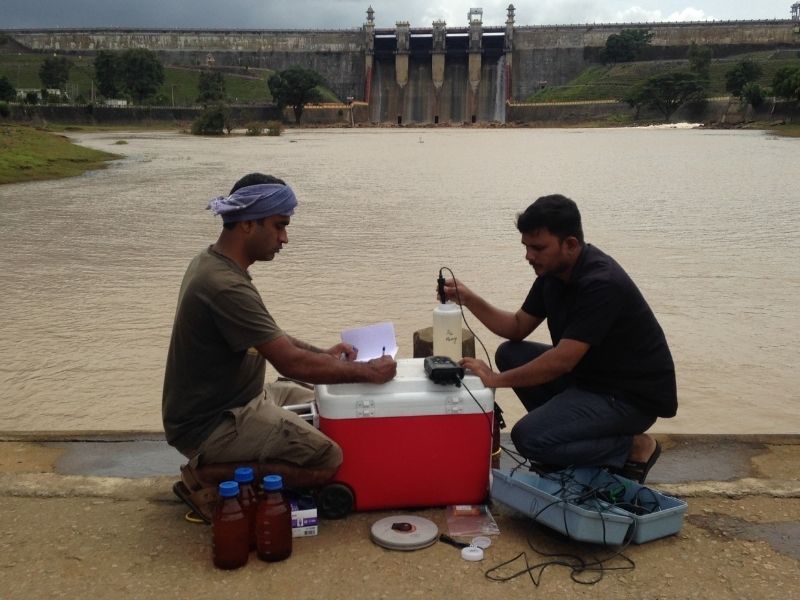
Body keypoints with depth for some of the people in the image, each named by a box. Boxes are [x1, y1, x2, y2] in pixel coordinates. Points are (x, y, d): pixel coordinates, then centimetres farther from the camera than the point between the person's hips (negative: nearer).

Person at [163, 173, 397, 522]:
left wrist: (322, 353, 3)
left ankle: (211, 464, 11)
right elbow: (292, 364, -29)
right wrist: (367, 372, -18)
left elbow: (269, 336, 14)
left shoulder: (213, 262, 3)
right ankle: (208, 476, -6)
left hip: (227, 401, 10)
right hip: (212, 425, -10)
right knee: (329, 461, -15)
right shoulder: (225, 287, -28)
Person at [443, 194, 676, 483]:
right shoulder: (553, 270, 0)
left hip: (633, 395, -9)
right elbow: (518, 328, 7)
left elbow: (561, 361, -31)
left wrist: (497, 380, -23)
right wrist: (469, 300, -7)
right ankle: (565, 432, 9)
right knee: (510, 354, 3)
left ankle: (633, 447, -3)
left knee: (529, 438, -20)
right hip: (589, 374, 9)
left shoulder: (601, 283, -28)